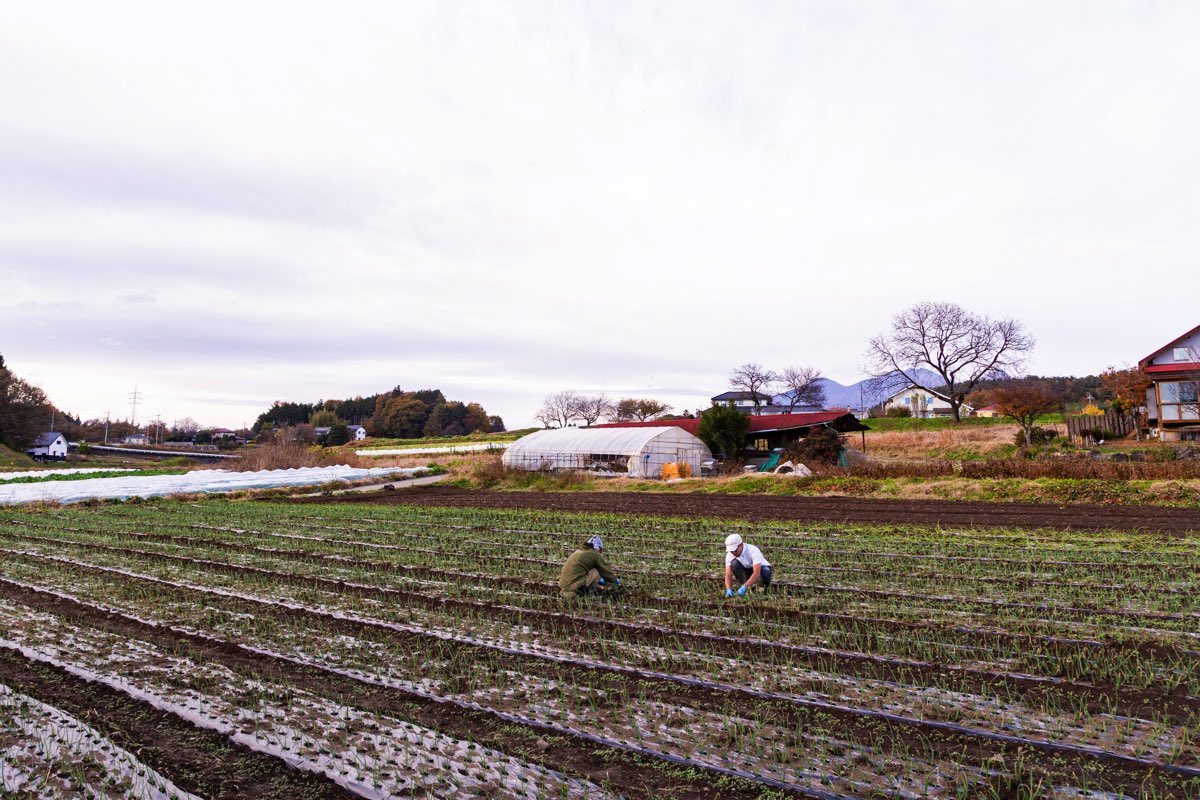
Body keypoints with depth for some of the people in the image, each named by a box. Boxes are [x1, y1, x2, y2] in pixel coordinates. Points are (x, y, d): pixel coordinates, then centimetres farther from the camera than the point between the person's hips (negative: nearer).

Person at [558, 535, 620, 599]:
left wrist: (599, 580, 48)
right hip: (574, 586, -8)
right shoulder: (596, 555, -1)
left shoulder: (578, 551, 22)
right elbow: (606, 570, 11)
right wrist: (615, 580, 31)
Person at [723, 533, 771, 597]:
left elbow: (757, 573, -41)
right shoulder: (730, 555, -19)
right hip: (747, 570, 3)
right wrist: (728, 589, -40)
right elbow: (728, 576, -21)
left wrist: (744, 587, -48)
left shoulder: (753, 551, -33)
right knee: (734, 563, -26)